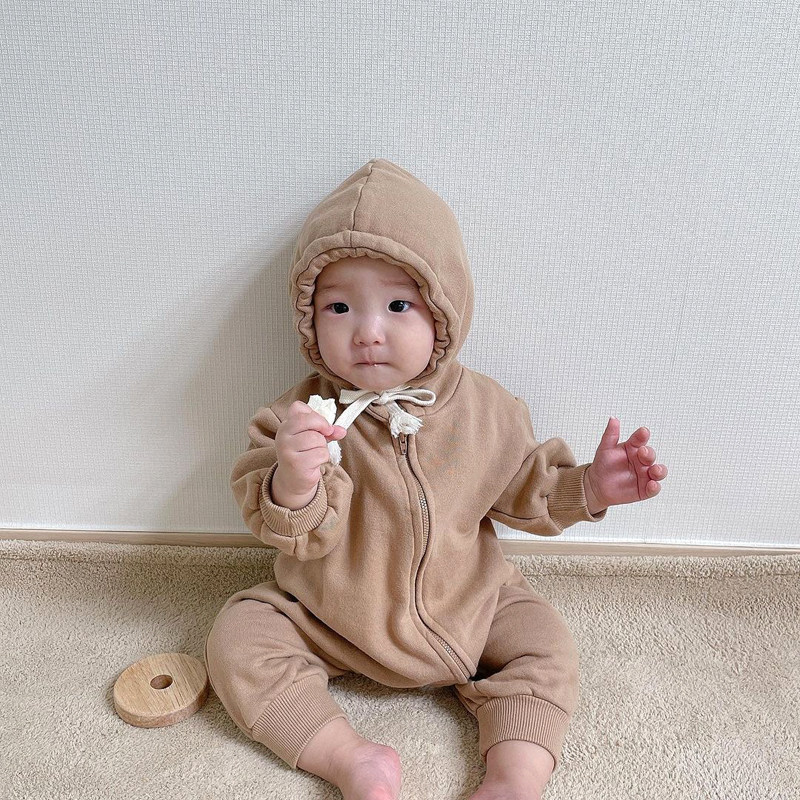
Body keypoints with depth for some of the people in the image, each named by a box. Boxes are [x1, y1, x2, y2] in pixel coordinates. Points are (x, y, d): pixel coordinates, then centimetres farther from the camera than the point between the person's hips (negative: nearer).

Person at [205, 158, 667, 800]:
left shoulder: (487, 410, -11)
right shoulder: (303, 417, -19)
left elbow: (523, 491, 3)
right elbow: (295, 535, -23)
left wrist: (588, 487, -14)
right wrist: (293, 482, -45)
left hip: (466, 608, 2)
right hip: (326, 618, -1)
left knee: (546, 644, -9)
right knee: (238, 641, -15)